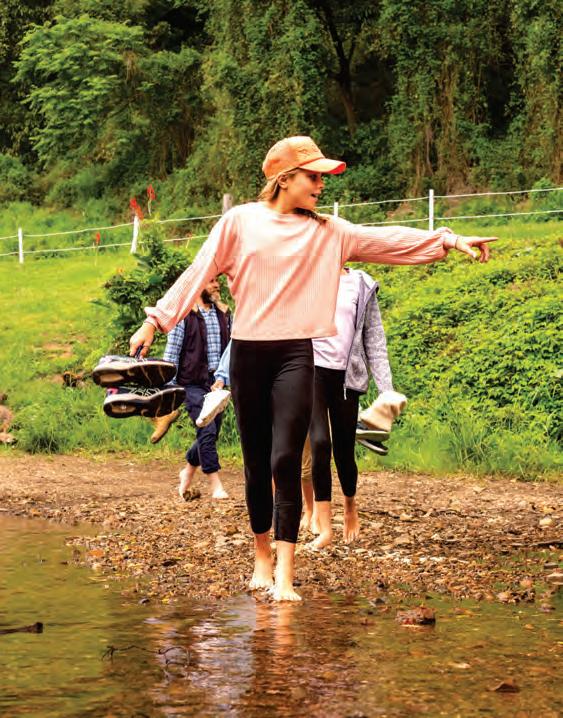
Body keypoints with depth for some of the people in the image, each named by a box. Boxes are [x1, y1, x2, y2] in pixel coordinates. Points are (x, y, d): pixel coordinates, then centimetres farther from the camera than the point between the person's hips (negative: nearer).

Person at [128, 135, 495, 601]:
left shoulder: (329, 232, 8)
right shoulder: (240, 222, 3)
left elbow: (390, 240, 4)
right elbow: (199, 273, 3)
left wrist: (449, 240, -3)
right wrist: (156, 321, 0)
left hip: (295, 355, 0)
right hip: (247, 353, 0)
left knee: (286, 461, -13)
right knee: (256, 465, 7)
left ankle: (284, 576, -14)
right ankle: (262, 559, 25)